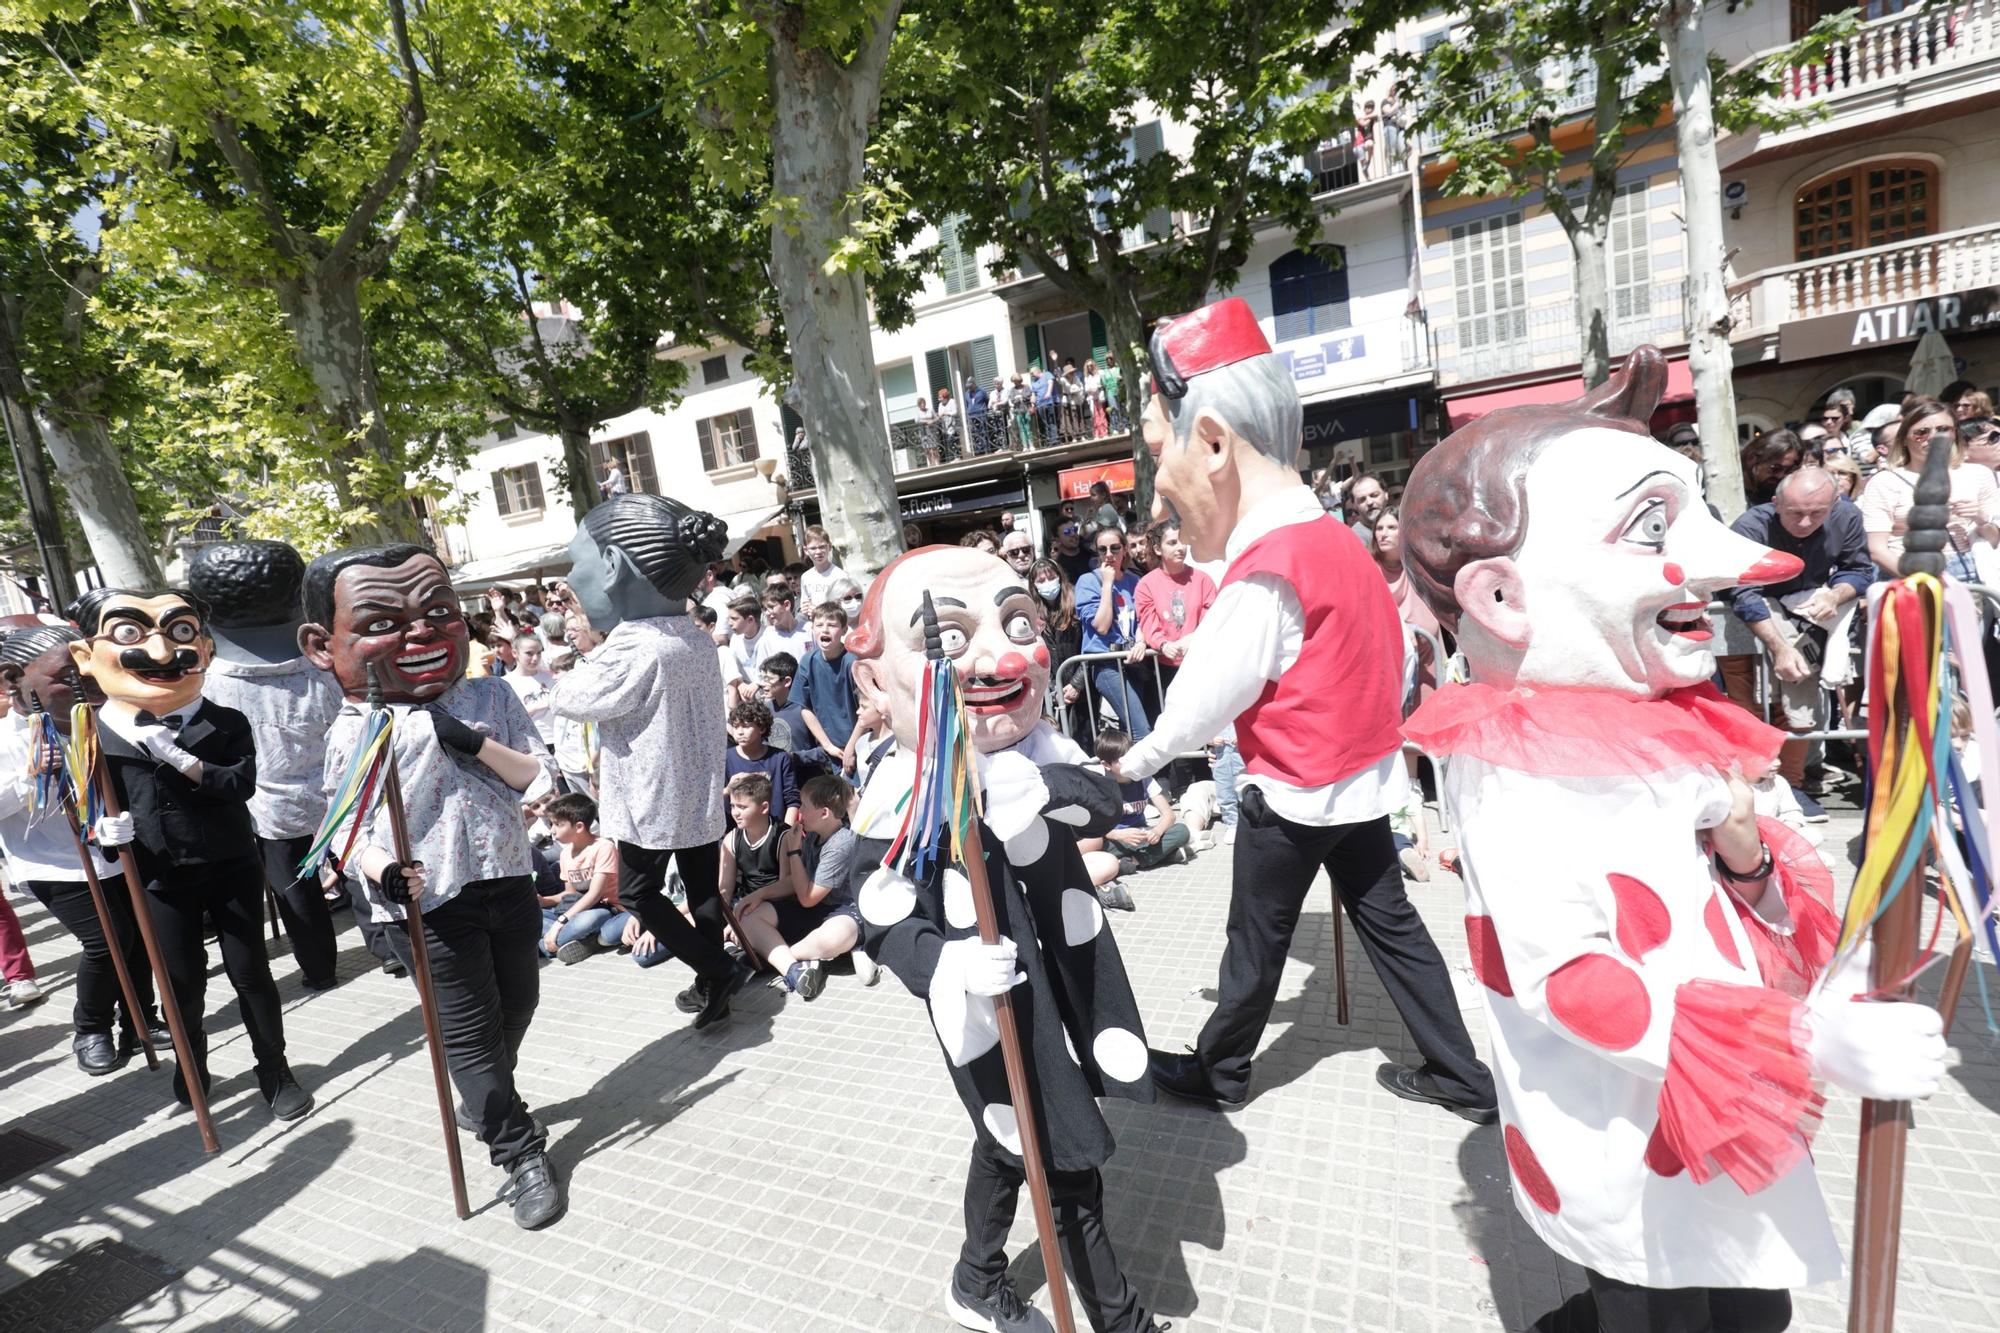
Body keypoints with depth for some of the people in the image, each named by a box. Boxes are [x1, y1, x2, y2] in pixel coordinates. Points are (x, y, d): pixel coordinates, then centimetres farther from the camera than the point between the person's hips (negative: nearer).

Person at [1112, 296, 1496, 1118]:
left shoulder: (1267, 570, -25)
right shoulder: (1333, 537, 3)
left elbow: (1210, 690, -20)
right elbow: (1387, 654, 10)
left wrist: (1139, 760, -5)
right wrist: (1370, 734, 19)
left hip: (1294, 790, -8)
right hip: (1364, 774, 8)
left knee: (1256, 941, 10)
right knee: (1387, 920, 18)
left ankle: (1218, 1071, 30)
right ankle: (1462, 1077, 29)